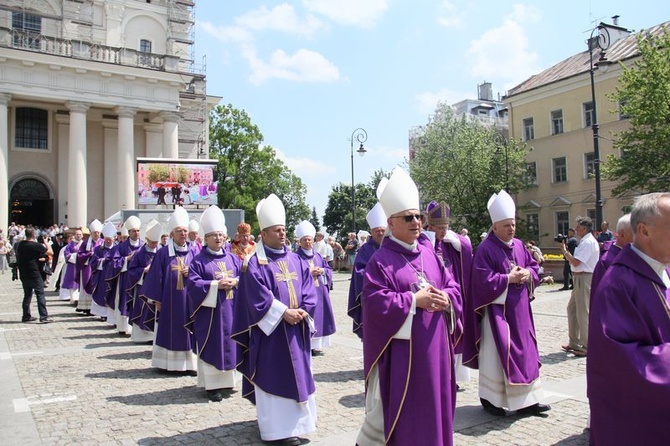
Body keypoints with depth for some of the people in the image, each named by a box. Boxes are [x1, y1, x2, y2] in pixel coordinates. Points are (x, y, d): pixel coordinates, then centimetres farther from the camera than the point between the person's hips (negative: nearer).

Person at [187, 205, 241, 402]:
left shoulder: (233, 259, 10)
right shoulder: (198, 261, -2)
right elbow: (193, 284, -11)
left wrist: (235, 281, -12)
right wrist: (216, 285, -19)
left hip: (230, 311, 4)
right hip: (209, 312, -4)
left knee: (229, 345, 9)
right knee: (212, 347, -1)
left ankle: (228, 381, 21)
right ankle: (212, 385, 6)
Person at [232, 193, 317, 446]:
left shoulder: (296, 260, 10)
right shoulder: (255, 263, -9)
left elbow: (308, 290, 6)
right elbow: (258, 298, -16)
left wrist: (303, 311, -10)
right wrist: (284, 313, -20)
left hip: (297, 329, 6)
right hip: (271, 329, -6)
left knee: (297, 374, 13)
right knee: (273, 377, -1)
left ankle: (294, 420, 27)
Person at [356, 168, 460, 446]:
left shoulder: (429, 254, 9)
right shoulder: (380, 261, -11)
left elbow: (452, 286, 10)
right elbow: (376, 304, -19)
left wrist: (445, 298, -12)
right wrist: (415, 300, -19)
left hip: (433, 347, 6)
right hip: (400, 349, -6)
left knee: (432, 405, 16)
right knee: (396, 412, 4)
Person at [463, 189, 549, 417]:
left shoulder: (519, 245, 10)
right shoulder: (485, 249, -12)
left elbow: (534, 266, 15)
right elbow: (483, 279, -18)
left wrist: (527, 274, -6)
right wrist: (509, 278, -18)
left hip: (519, 308, 7)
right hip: (497, 309, -7)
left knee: (523, 351, 9)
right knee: (495, 353, -1)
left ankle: (526, 400, 18)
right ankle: (490, 398, 13)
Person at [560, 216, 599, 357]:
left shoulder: (588, 242, -16)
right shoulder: (585, 241, 16)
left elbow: (576, 262, -21)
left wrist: (564, 250, -9)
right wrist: (567, 252, 5)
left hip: (584, 278, -11)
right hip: (579, 278, 11)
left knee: (583, 312, -5)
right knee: (572, 308, 16)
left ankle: (587, 347, 4)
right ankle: (574, 343, 26)